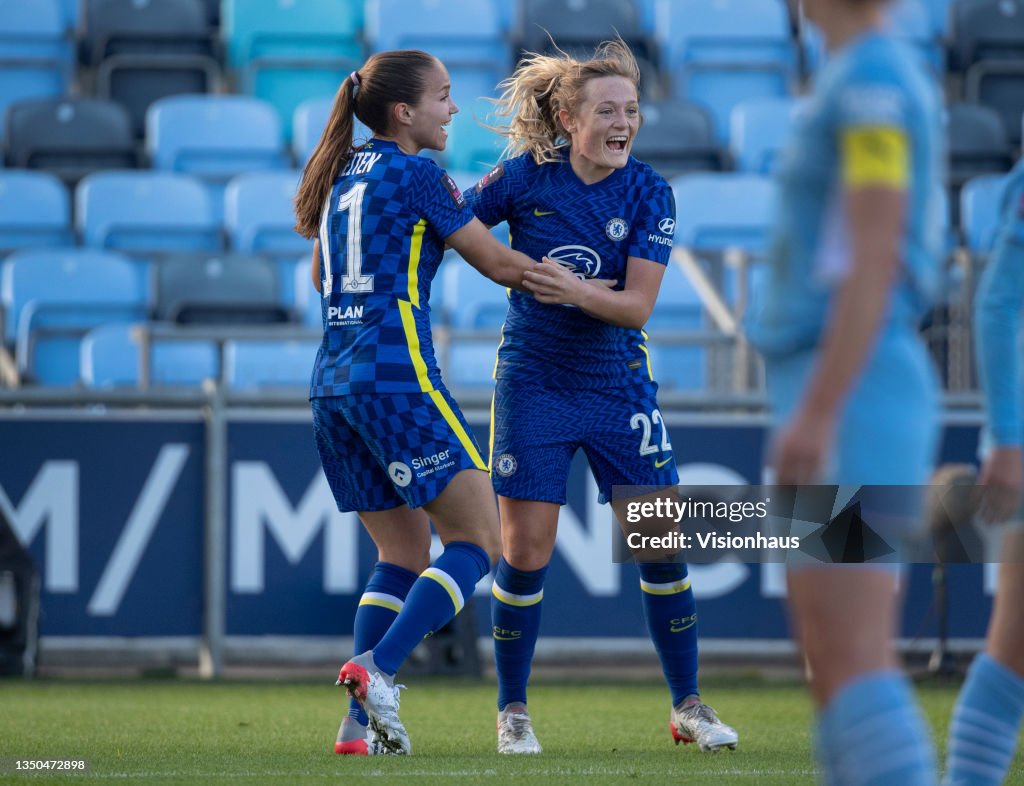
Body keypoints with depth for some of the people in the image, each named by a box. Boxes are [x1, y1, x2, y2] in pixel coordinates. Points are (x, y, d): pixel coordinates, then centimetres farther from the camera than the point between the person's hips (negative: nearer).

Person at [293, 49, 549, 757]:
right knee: (478, 539, -6)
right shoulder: (415, 173, -5)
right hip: (396, 374, -8)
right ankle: (377, 669, -21)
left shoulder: (343, 174, 17)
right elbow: (496, 262, -2)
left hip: (333, 380, 8)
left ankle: (362, 724, 2)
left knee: (404, 552, 12)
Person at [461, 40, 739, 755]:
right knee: (525, 552, -5)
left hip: (619, 382, 1)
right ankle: (512, 711, 12)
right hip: (534, 385, -1)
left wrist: (577, 291, -31)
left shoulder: (650, 194, -8)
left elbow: (637, 305, -16)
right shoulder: (524, 178, -10)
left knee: (662, 548, -1)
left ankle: (688, 706, 14)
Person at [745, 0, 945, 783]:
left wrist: (814, 413, -23)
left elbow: (875, 259, -20)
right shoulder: (873, 85, 20)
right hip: (844, 406, 10)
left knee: (849, 663, -15)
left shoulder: (872, 82, -11)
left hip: (848, 394, -10)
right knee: (845, 668, 8)